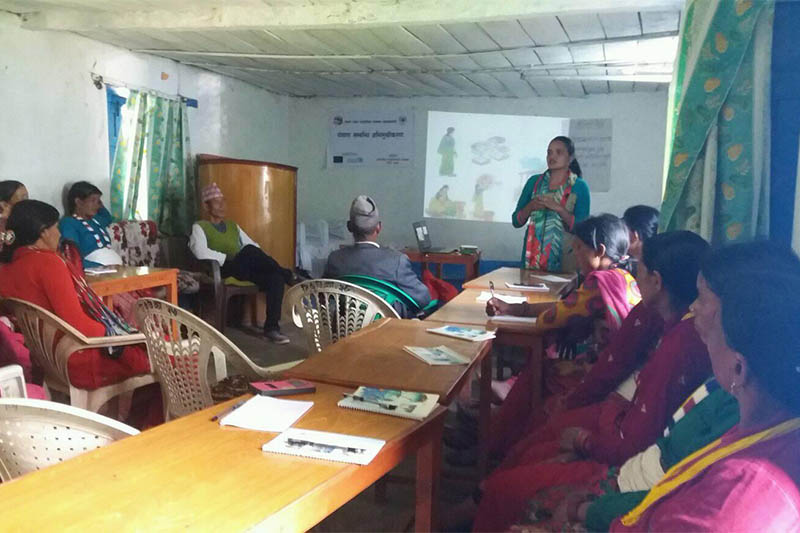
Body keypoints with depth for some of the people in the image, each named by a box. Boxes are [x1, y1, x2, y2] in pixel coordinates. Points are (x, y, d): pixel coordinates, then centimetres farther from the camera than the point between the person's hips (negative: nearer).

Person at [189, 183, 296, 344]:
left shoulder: (233, 226, 25)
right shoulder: (199, 227, 6)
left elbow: (254, 244, 20)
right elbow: (201, 253, -13)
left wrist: (261, 261, -2)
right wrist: (230, 259, -15)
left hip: (245, 270, 6)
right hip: (222, 271, -6)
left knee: (275, 276, -24)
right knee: (249, 251, -34)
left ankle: (272, 327, -22)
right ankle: (289, 276, -18)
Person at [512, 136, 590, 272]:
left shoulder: (580, 186, -1)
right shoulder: (534, 181, 6)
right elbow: (516, 221, 8)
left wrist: (558, 208, -18)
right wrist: (530, 207, -10)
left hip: (562, 257, -2)